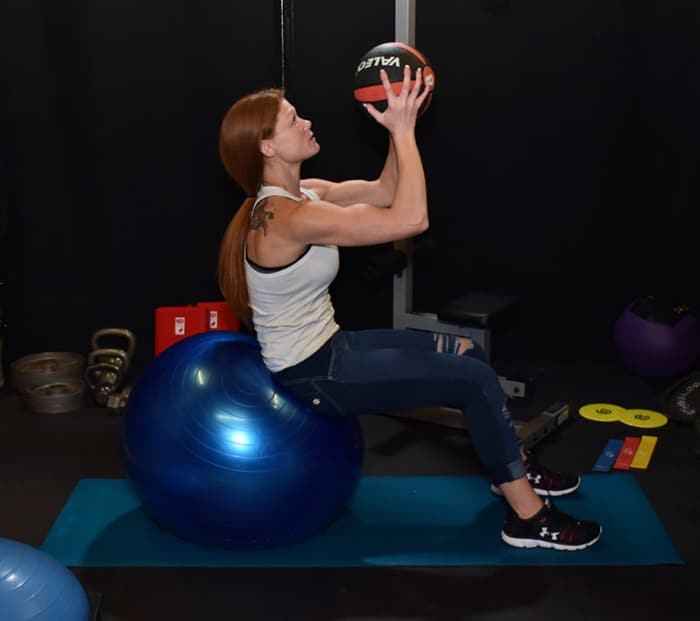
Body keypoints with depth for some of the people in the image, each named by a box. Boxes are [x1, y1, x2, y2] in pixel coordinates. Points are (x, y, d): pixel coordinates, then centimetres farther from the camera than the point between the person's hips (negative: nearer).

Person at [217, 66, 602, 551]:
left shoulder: (298, 195, 3)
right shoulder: (288, 216, -27)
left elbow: (383, 191, 11)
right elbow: (411, 219, -30)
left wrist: (400, 127, -2)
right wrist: (404, 130, -24)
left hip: (324, 349, 10)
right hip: (309, 376, -10)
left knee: (466, 352, 14)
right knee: (476, 379, -10)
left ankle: (512, 464, 31)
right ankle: (528, 517, 3)